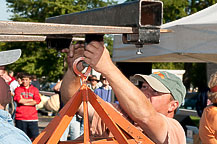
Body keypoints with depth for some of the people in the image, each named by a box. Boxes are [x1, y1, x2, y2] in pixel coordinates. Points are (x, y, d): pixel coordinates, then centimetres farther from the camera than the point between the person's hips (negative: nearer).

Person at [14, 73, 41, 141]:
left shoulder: (34, 89, 10)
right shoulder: (18, 89, 8)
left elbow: (37, 101, -6)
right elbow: (19, 100, -10)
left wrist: (24, 102, -6)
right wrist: (31, 100, -3)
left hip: (32, 118, 0)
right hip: (20, 118, 0)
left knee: (35, 136, -4)